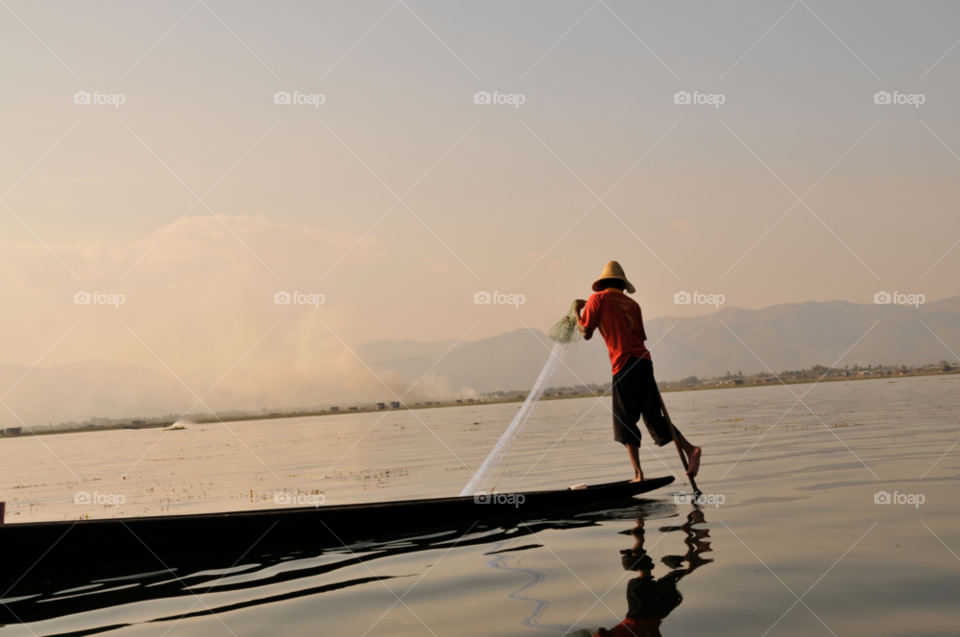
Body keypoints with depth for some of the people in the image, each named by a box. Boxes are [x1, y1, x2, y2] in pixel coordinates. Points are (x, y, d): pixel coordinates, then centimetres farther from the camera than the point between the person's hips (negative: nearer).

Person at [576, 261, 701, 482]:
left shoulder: (598, 298, 4)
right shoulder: (632, 303, 18)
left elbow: (586, 333, 1)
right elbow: (641, 337, 14)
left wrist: (578, 312, 16)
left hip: (623, 364, -5)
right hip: (644, 361, 5)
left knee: (625, 422, 2)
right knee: (654, 416, 12)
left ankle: (638, 474, -4)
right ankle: (690, 449, -2)